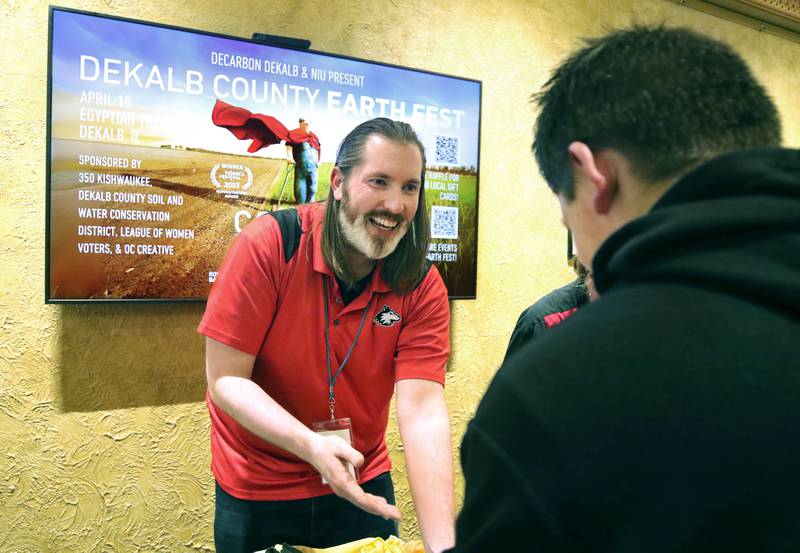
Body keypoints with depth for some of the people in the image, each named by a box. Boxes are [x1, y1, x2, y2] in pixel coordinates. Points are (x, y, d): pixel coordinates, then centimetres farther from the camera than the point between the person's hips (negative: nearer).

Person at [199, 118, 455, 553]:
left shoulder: (423, 287, -14)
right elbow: (225, 380, -19)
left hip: (364, 488, 3)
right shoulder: (268, 245, -21)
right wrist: (311, 445, -34)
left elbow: (422, 409, -22)